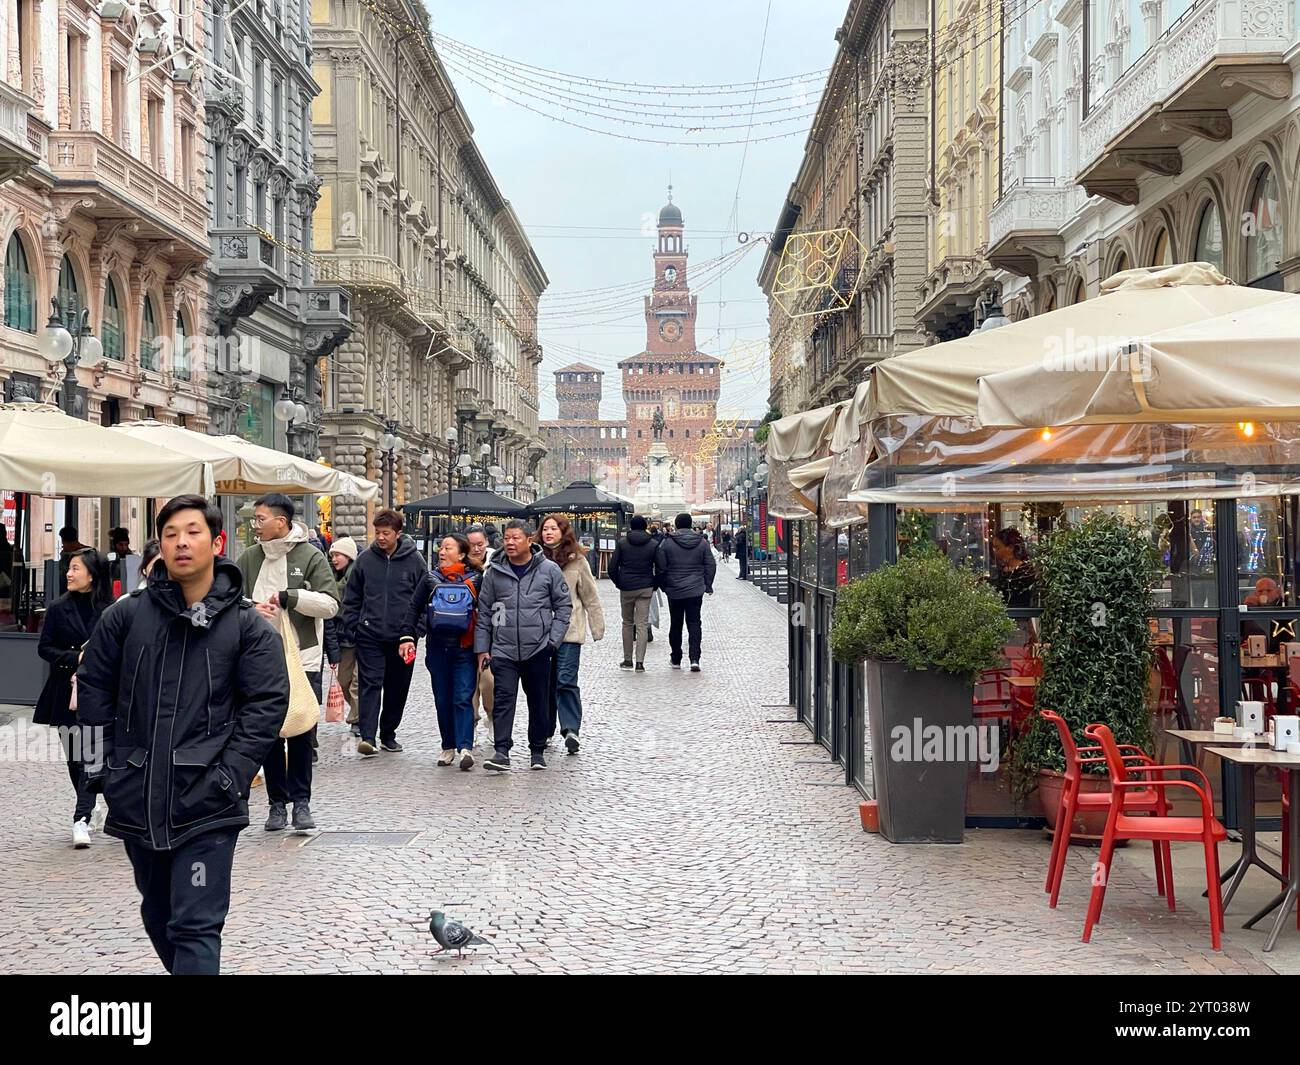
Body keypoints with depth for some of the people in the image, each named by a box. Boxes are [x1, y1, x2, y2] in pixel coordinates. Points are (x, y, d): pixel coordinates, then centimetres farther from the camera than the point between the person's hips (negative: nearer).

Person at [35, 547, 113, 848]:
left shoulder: (109, 610, -3)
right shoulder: (59, 608, 2)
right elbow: (44, 647, 2)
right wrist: (76, 659, -12)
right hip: (67, 693, 3)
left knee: (89, 754, -12)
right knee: (75, 756, 11)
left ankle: (82, 818, -13)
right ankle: (87, 807, 30)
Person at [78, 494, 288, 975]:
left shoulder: (249, 625, -3)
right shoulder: (126, 615, 3)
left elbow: (266, 706, -5)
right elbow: (93, 688, 10)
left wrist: (228, 777, -12)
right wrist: (110, 762, 4)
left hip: (206, 807, -4)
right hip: (136, 801, 4)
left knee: (196, 927, -8)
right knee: (159, 914, 19)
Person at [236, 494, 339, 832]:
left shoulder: (310, 557, -3)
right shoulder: (249, 558, 6)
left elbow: (330, 604, -9)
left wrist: (288, 597, -17)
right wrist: (252, 609, -13)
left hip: (304, 659, -3)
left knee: (302, 734, 2)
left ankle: (301, 802, 11)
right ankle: (277, 802, 14)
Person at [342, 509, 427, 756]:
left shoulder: (414, 560, 0)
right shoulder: (365, 559, 4)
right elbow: (351, 599, 10)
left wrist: (412, 635, -6)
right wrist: (351, 629, 2)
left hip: (402, 638, 1)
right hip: (369, 636, 0)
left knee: (397, 689, 9)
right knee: (370, 684, -10)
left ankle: (388, 734, 22)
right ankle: (367, 736, -17)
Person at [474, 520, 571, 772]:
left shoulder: (549, 570, -1)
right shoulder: (494, 572, 4)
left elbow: (564, 605, 4)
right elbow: (484, 612, 8)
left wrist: (553, 639, -4)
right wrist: (482, 648, 4)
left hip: (538, 649, 0)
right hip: (503, 649, 0)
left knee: (538, 702, 9)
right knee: (503, 699, -11)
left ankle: (538, 751, 22)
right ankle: (501, 752, -14)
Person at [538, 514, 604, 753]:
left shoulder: (577, 560, 0)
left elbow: (590, 597, 4)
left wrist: (597, 628, 3)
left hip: (569, 630, -3)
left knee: (566, 680, -10)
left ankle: (571, 729, -11)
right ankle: (545, 730, 20)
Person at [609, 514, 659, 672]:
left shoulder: (622, 543, 0)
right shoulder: (653, 545, 0)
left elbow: (612, 568, -2)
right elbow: (660, 568, -1)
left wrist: (618, 583, 11)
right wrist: (654, 585, 11)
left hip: (626, 588, 0)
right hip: (645, 588, 0)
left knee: (627, 623, 14)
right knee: (642, 624, -1)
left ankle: (628, 660, 16)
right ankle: (639, 662, -9)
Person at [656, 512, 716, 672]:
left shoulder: (667, 543, -6)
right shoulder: (702, 542, 0)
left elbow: (661, 568, -5)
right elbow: (711, 565, 3)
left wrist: (663, 586, 10)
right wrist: (708, 585, 13)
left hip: (674, 591, -1)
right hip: (696, 590, 1)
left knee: (675, 625, 11)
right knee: (694, 623, 3)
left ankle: (676, 659, 19)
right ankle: (695, 659, -9)